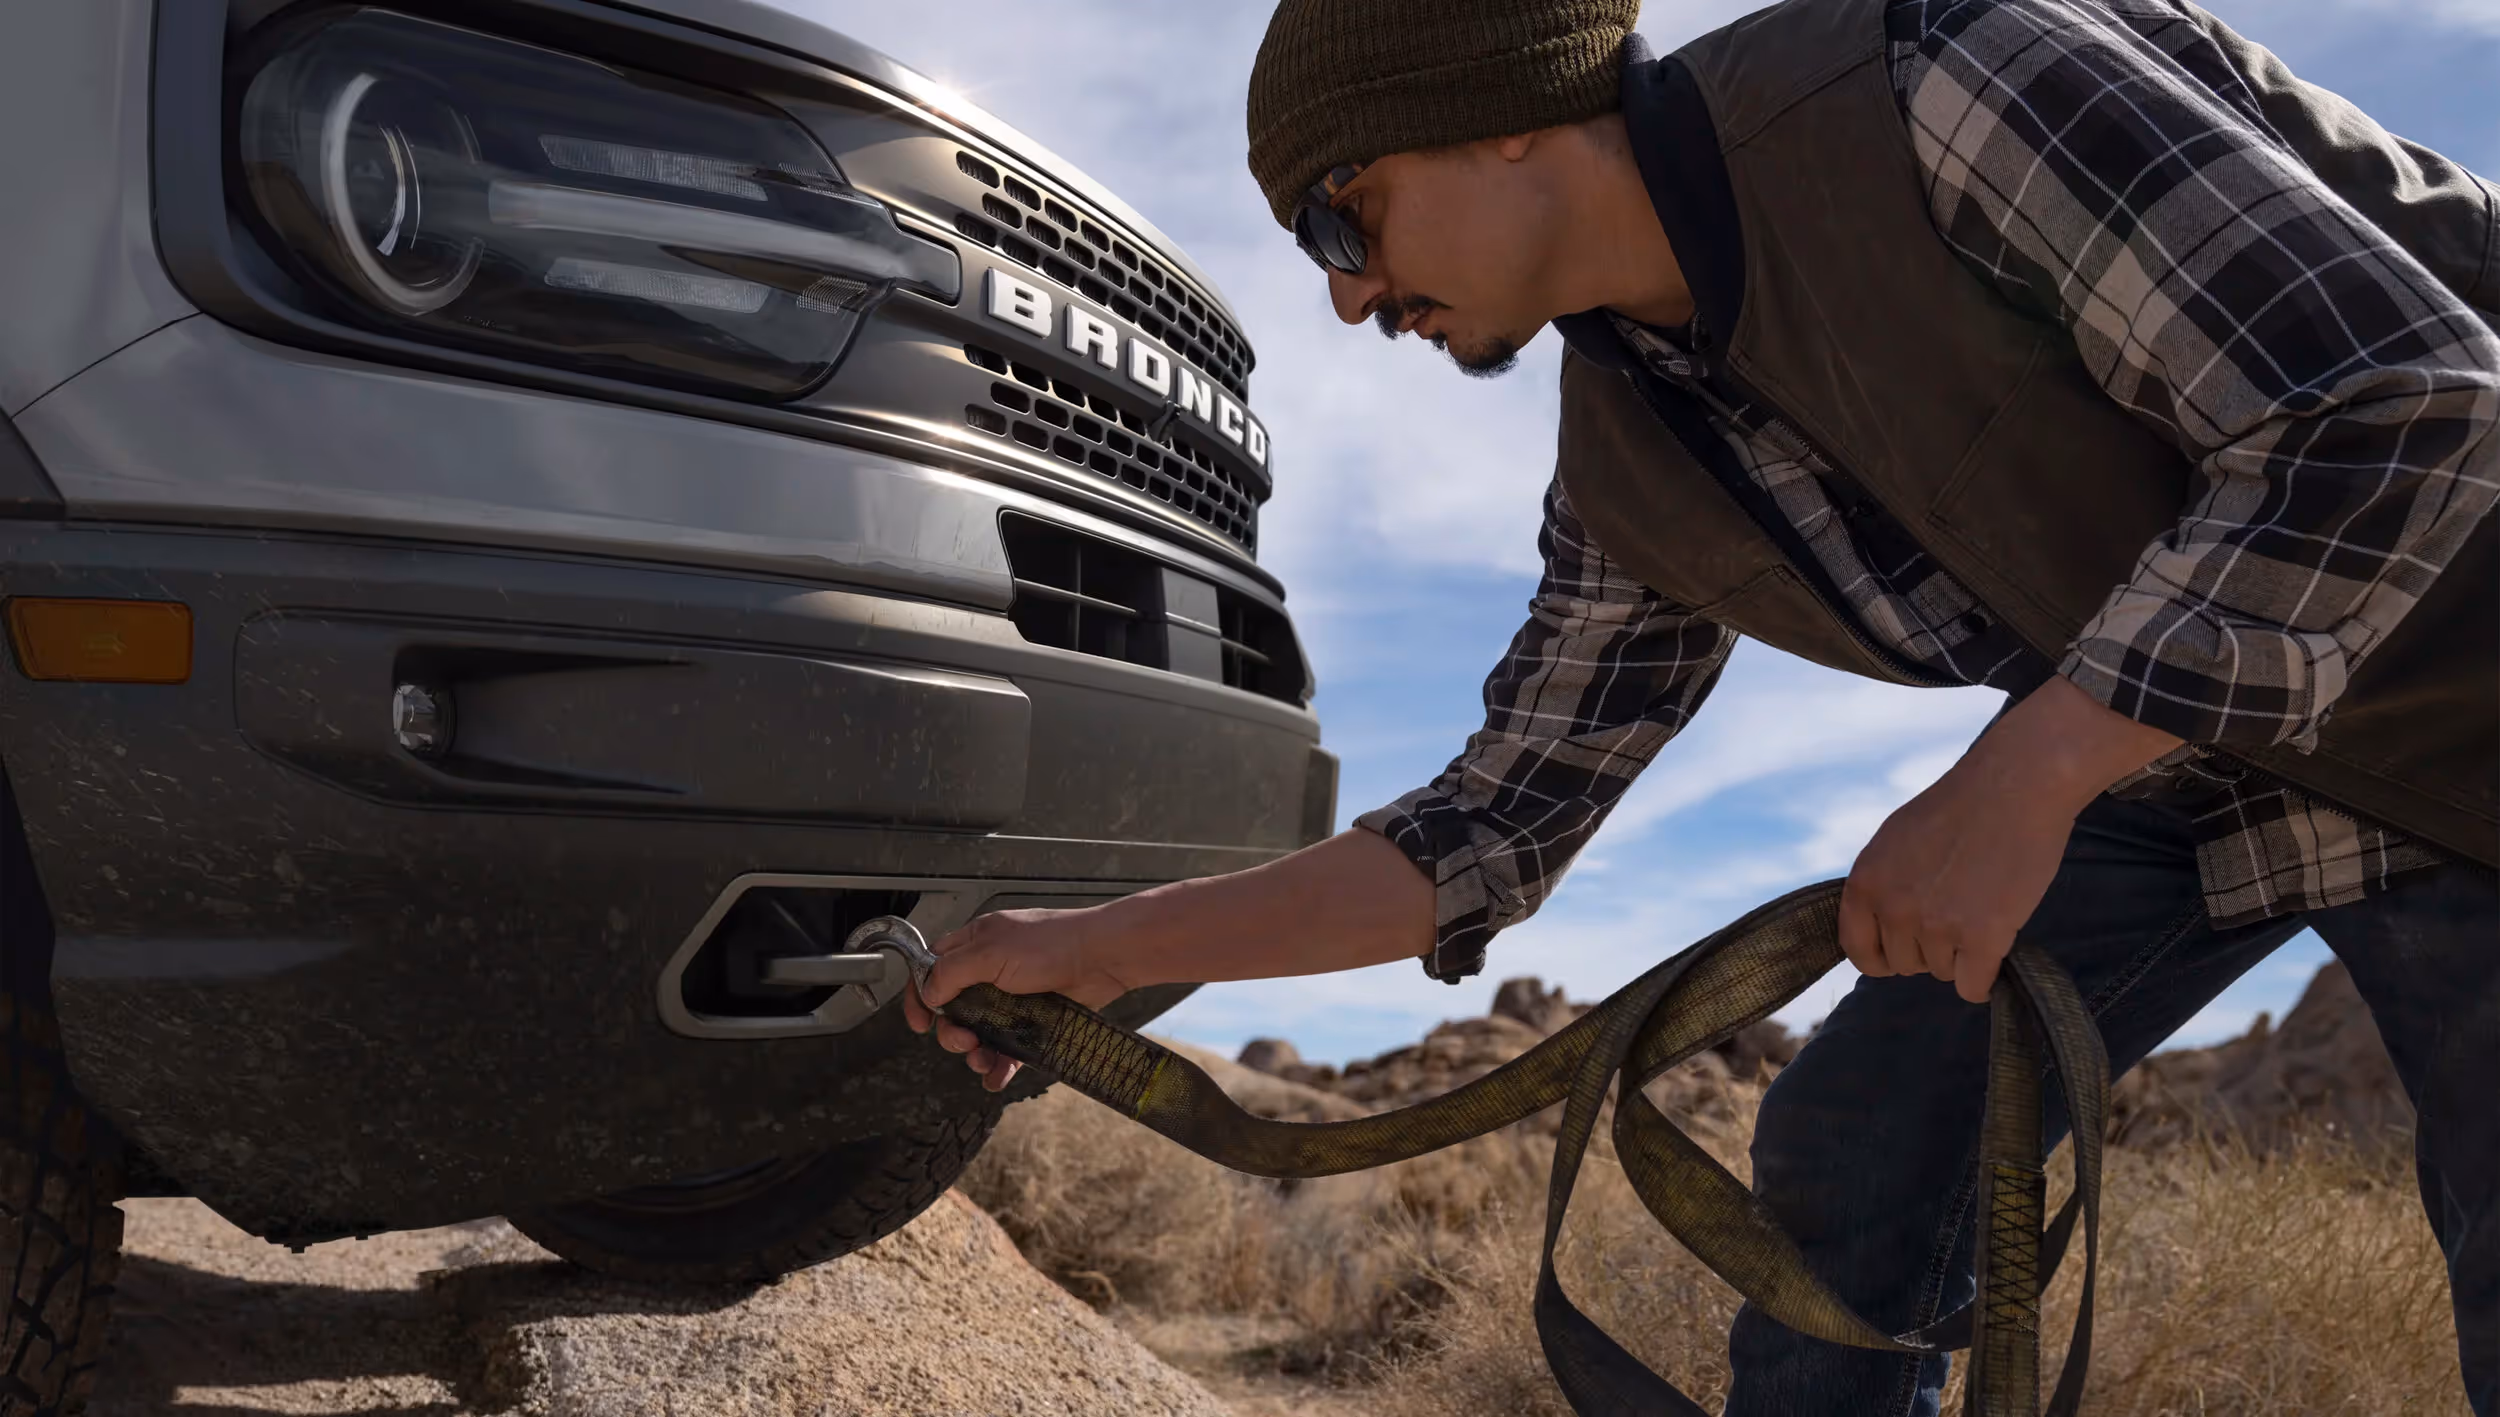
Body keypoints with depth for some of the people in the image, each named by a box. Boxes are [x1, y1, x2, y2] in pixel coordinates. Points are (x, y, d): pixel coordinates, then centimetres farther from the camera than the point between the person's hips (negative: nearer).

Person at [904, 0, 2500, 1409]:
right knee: (1856, 1148, -1)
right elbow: (1494, 830, 1)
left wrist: (2017, 780, -30)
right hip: (2168, 747, 6)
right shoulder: (1628, 475, -5)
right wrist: (1099, 948, -3)